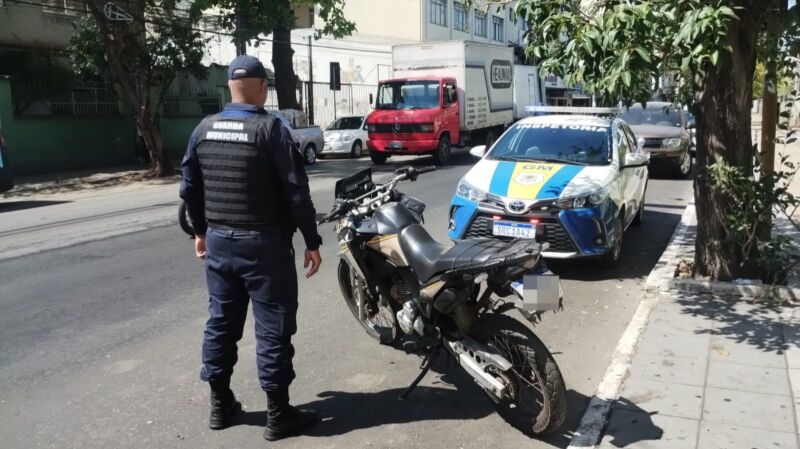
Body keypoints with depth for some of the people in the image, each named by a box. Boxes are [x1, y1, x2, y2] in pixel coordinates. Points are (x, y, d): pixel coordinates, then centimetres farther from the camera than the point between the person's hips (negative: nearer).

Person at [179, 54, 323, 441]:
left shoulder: (203, 129, 5)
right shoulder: (271, 129, -12)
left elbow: (189, 187, 12)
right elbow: (296, 191, -15)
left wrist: (200, 230, 24)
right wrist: (312, 241, -8)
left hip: (219, 241, 6)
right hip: (263, 243, -6)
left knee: (220, 323, 15)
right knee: (273, 327, 2)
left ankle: (220, 405, 27)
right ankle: (278, 414, 10)